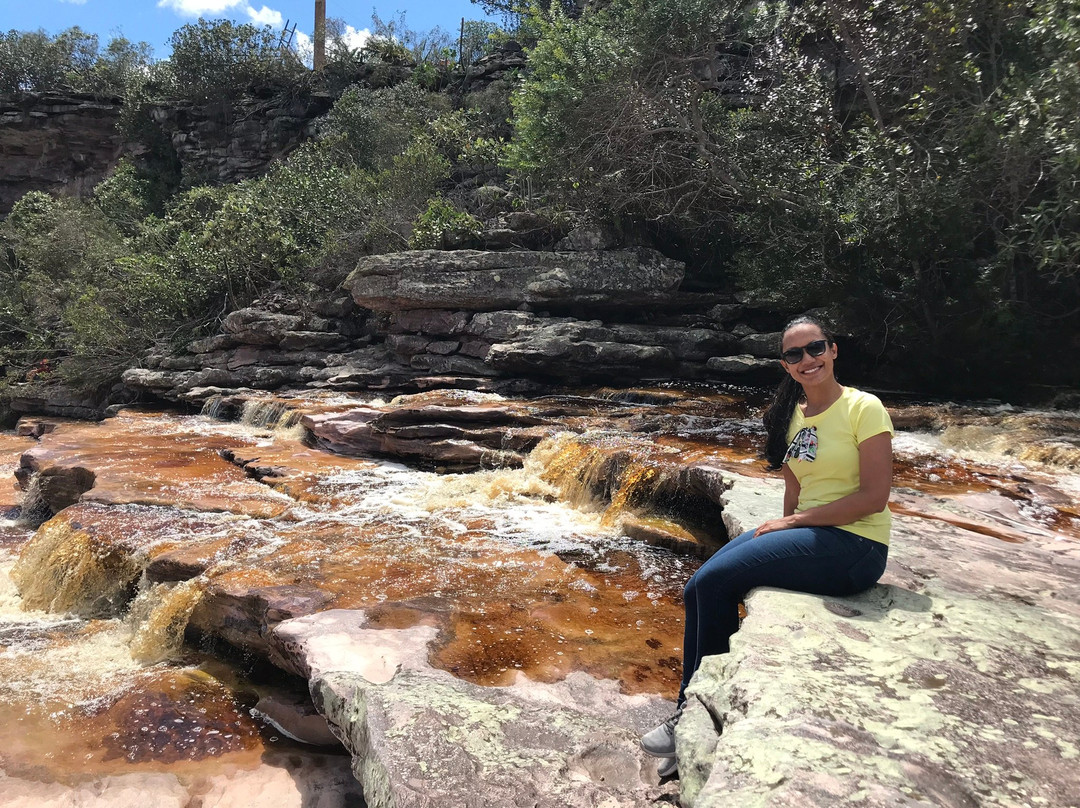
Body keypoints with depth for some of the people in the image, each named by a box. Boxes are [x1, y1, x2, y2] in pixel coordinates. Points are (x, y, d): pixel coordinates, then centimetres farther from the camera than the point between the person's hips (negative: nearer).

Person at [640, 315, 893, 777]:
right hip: (807, 534, 7)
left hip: (854, 546, -7)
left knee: (714, 581, -19)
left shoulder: (863, 408, -10)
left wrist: (795, 521, -14)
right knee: (700, 588, -11)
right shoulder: (794, 415, 11)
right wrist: (787, 528, -4)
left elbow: (874, 496, -16)